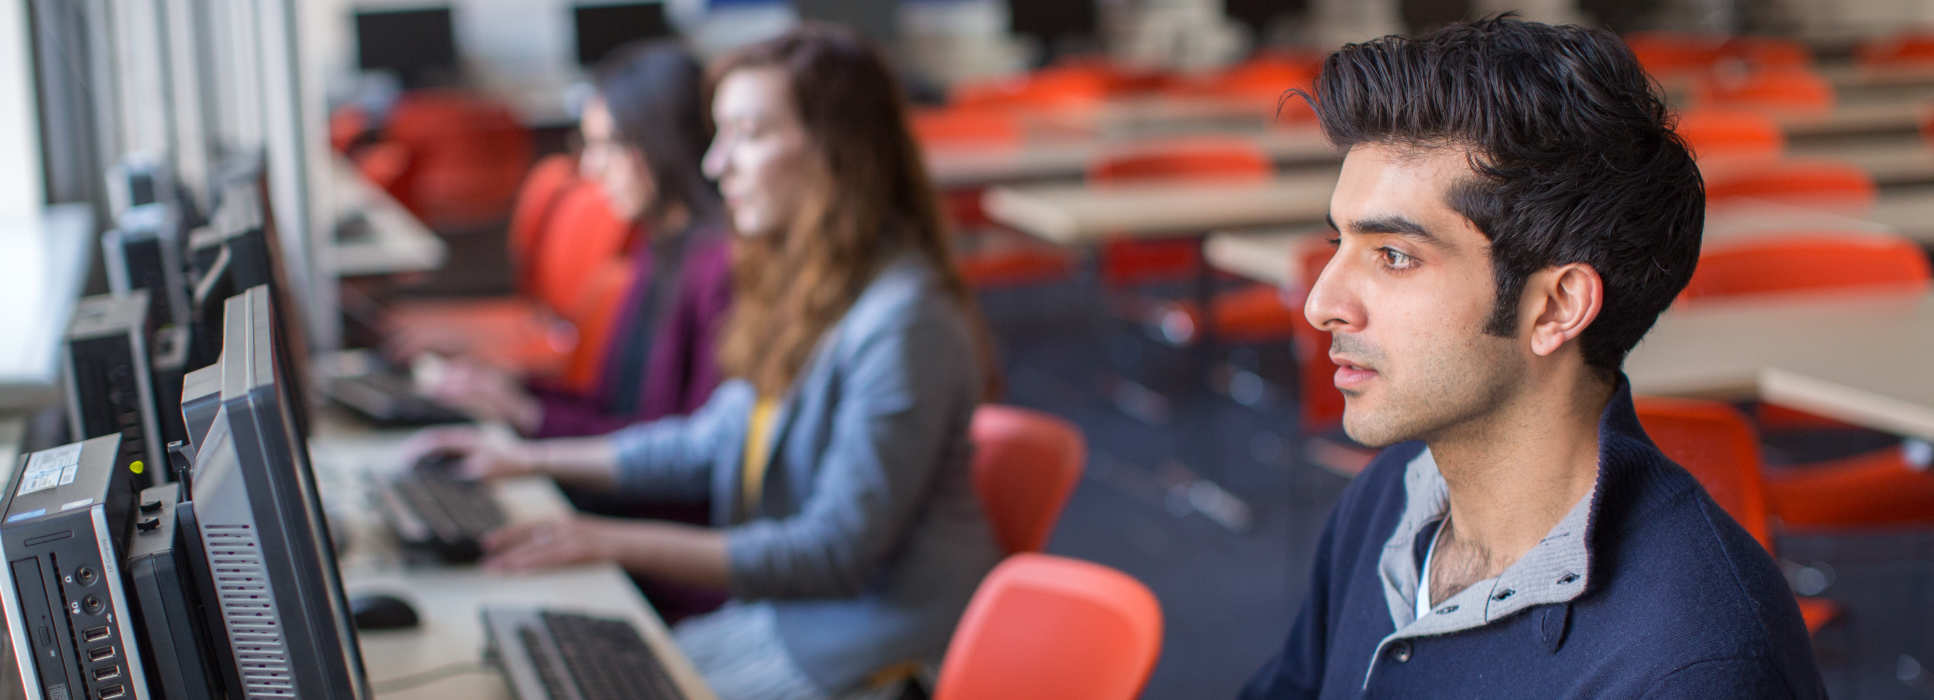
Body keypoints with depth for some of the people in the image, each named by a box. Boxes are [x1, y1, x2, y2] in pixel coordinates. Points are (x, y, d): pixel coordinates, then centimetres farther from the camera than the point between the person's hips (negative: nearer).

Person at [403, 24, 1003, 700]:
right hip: (785, 596, 9)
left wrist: (617, 542, -21)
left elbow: (834, 552, -21)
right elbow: (715, 442, 20)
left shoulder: (903, 325, -22)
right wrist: (533, 458, 18)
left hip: (873, 632, -8)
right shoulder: (802, 287, 8)